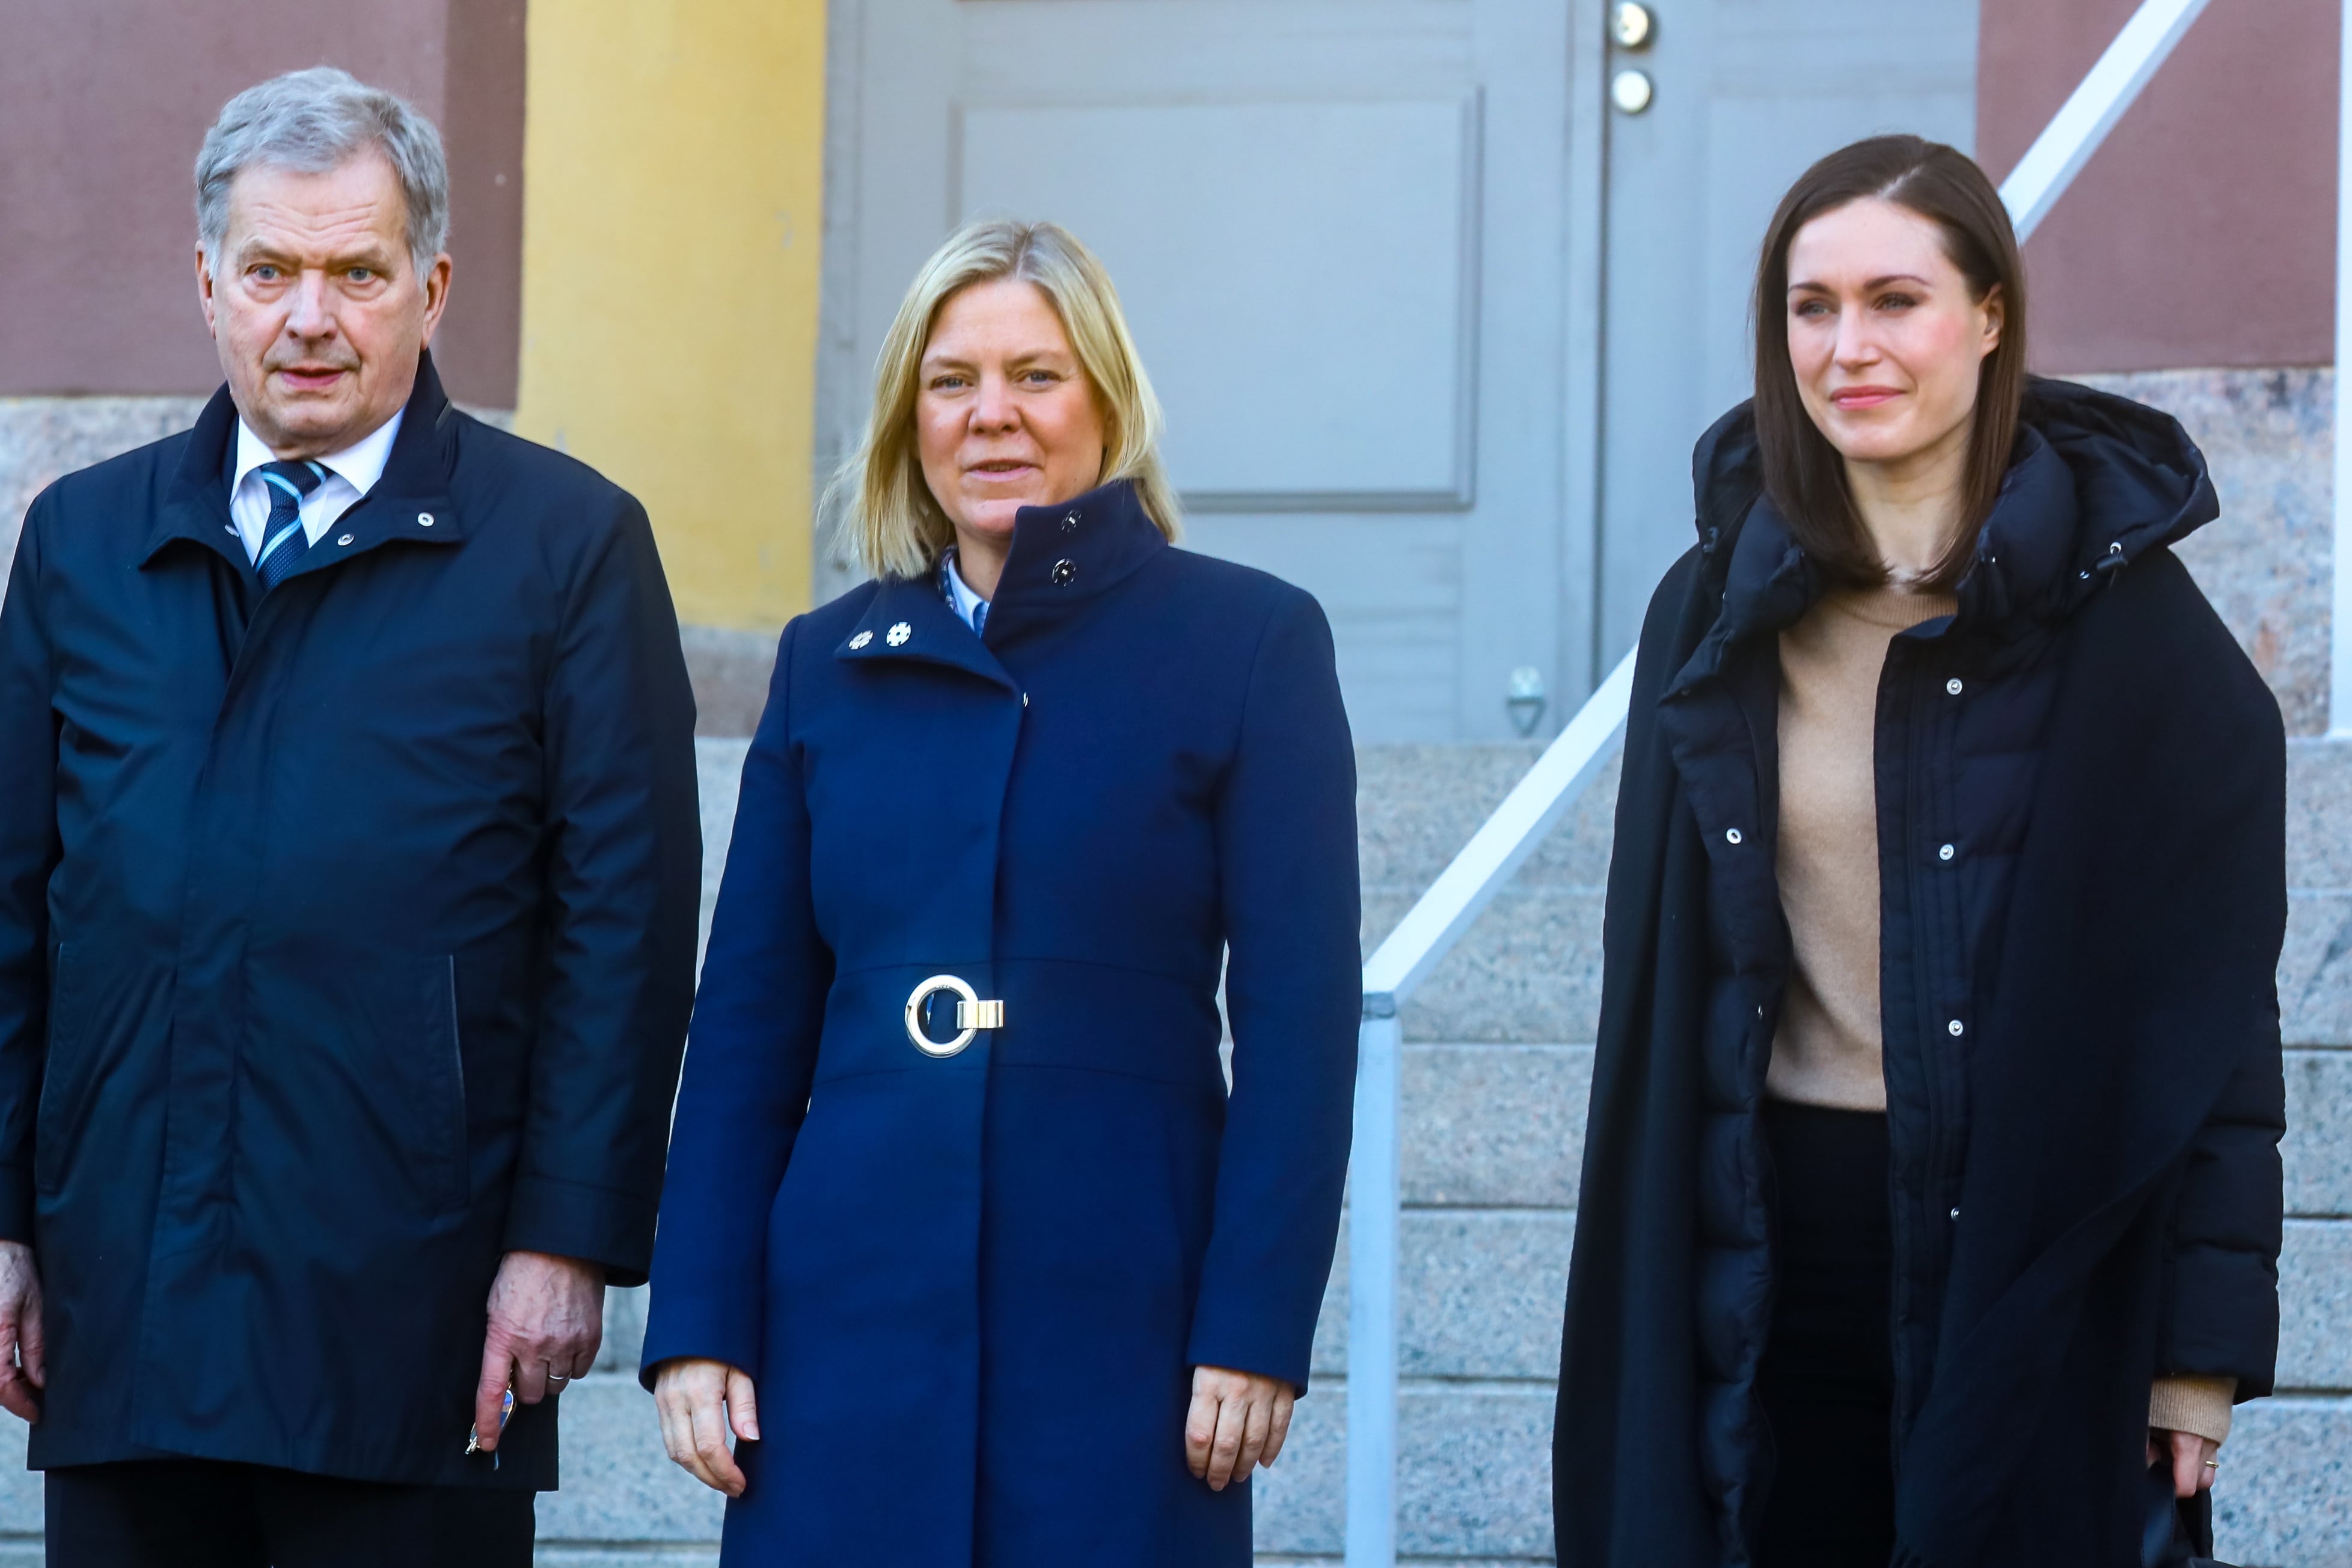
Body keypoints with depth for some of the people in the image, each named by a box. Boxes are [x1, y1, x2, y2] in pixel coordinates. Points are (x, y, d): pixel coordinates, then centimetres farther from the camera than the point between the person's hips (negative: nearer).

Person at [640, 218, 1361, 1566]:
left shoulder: (1249, 643, 1)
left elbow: (1299, 1018, -3)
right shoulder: (832, 663, 11)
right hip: (855, 1306, 3)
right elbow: (750, 1021, 11)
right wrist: (698, 1324, 4)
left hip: (1118, 1319, -3)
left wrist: (1257, 1331, -10)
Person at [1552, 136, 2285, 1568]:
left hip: (2033, 1257, -3)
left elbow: (2218, 1002, -5)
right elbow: (1656, 998, 11)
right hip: (1775, 1254, 3)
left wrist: (2207, 1342, -9)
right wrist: (1644, 1317, 7)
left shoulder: (2121, 613, -4)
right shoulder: (1712, 614, 6)